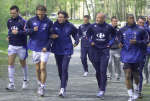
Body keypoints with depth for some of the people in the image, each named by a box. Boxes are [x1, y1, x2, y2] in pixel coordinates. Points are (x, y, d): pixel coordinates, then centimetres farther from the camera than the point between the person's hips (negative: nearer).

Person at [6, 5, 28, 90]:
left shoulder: (23, 22, -12)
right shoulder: (9, 21, 7)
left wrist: (18, 32, -30)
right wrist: (9, 36, 8)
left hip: (21, 46, -4)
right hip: (12, 46, 4)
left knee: (23, 64, 11)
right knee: (11, 63, -7)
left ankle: (25, 80, 33)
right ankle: (11, 84, -6)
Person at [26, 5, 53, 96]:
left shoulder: (49, 22, -6)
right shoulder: (31, 21, 0)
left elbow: (51, 36, -2)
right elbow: (26, 31, 6)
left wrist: (46, 46, -13)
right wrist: (32, 30, -14)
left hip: (44, 48, -3)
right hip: (35, 48, 3)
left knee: (43, 68, -9)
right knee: (38, 68, 11)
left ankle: (43, 87, -1)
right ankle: (40, 84, 28)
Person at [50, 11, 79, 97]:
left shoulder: (70, 26, -4)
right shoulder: (55, 25, -1)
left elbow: (75, 34, 14)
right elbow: (50, 34, 10)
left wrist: (76, 42, 2)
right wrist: (52, 36, -10)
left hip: (67, 50, -3)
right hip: (57, 50, 3)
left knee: (64, 69, -14)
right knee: (60, 69, 11)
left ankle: (63, 89, -17)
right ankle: (64, 85, 30)